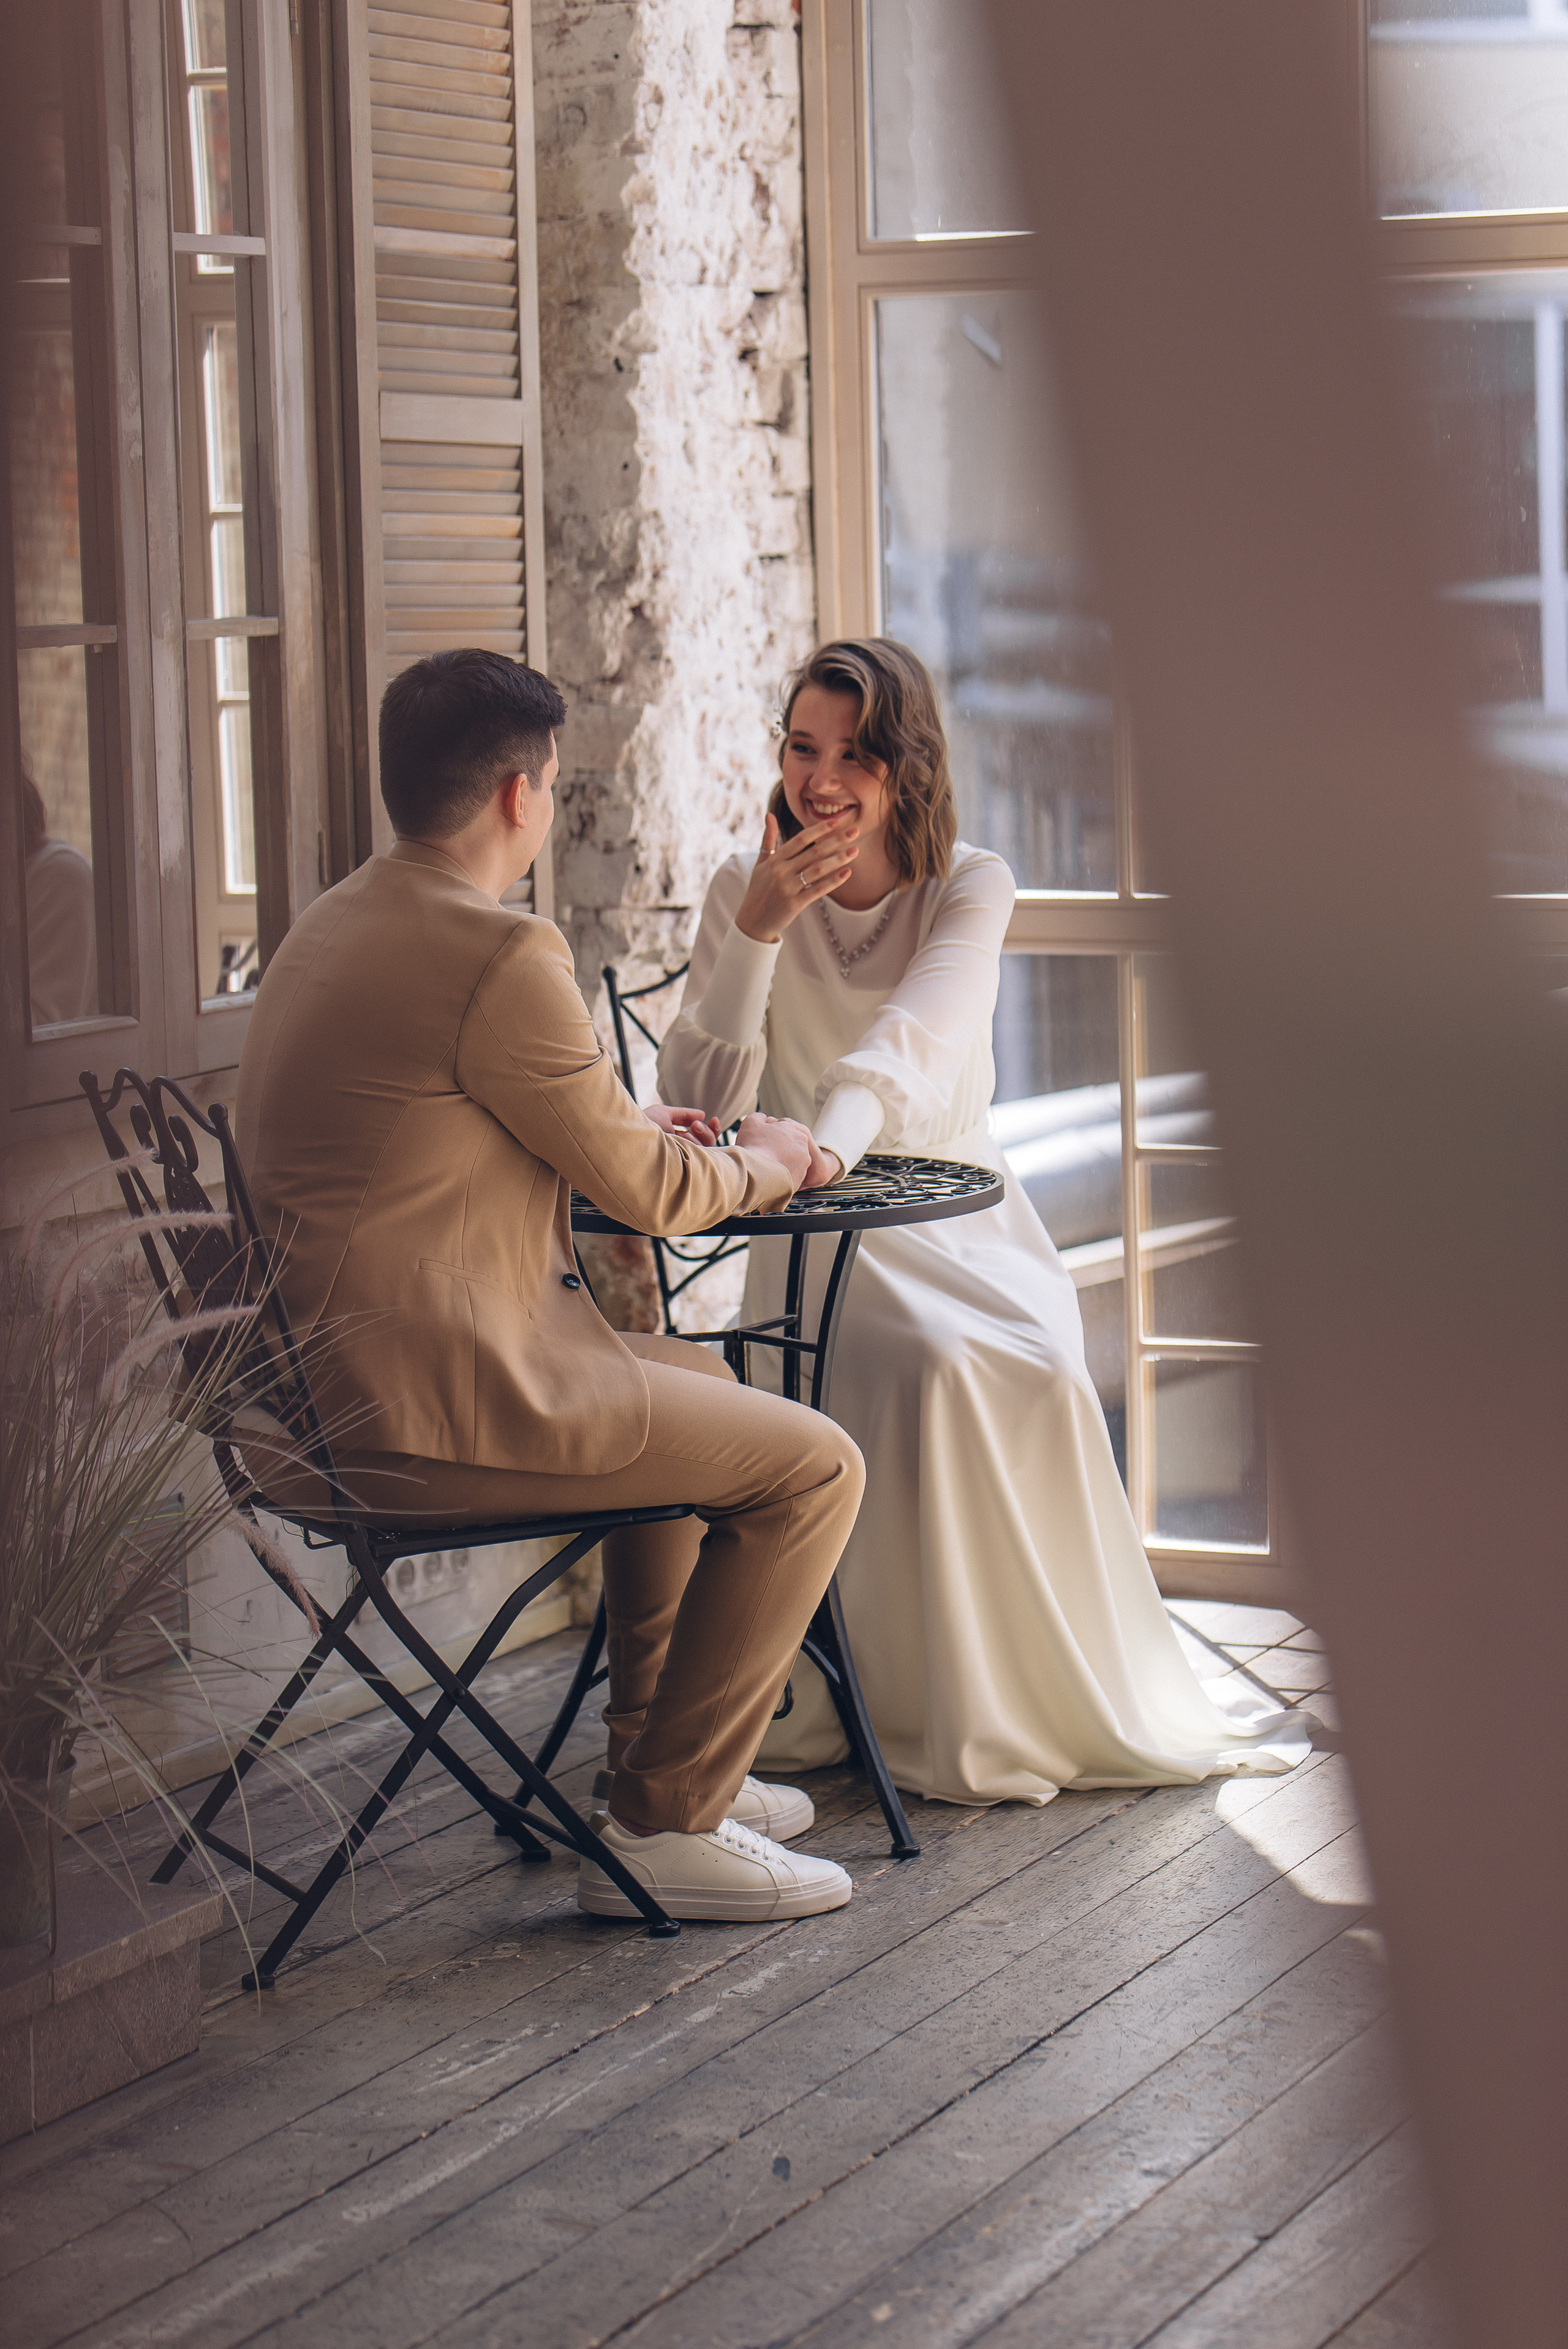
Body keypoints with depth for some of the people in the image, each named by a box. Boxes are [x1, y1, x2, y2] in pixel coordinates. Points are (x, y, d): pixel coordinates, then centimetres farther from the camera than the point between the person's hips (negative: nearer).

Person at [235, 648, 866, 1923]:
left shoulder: (336, 924, 12)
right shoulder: (500, 955, -19)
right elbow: (650, 1192, -11)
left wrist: (626, 1131, 24)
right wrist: (768, 1160, 10)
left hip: (344, 1376, 11)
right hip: (446, 1409, -11)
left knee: (698, 1378, 31)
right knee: (815, 1465, -2)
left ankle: (659, 1755, 37)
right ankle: (664, 1827, 4)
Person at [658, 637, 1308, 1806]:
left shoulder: (973, 887, -3)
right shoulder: (744, 894, 0)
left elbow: (911, 1037, -25)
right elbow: (699, 1103, -10)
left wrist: (829, 1140, -46)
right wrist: (757, 935, -23)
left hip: (973, 1218, 1)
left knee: (1041, 1371, -29)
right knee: (940, 1368, -31)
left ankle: (1076, 1705, -11)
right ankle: (968, 1722, -19)